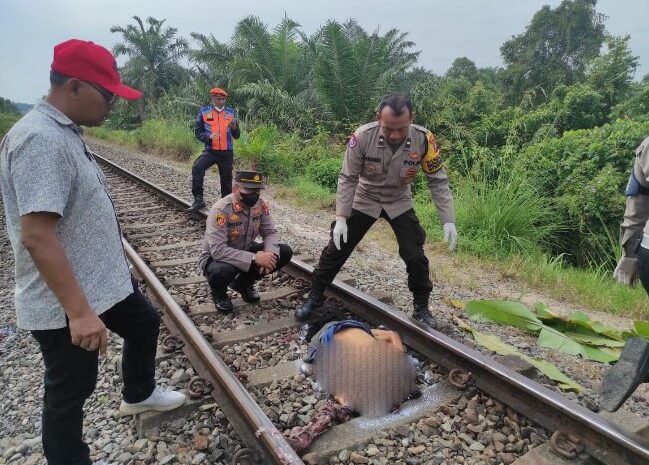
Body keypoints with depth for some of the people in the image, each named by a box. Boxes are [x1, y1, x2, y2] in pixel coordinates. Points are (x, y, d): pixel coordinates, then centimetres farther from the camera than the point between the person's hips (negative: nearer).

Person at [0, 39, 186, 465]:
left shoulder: (64, 133, 7)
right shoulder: (40, 139, -25)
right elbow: (36, 236, -30)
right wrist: (79, 312, -29)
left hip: (103, 281, 10)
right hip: (66, 304, -10)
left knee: (145, 323, 27)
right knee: (70, 392, 9)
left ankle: (138, 394, 51)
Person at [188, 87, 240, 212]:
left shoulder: (231, 112, 8)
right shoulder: (204, 112, 3)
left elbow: (237, 135, 9)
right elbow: (197, 132, 2)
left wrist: (234, 128, -14)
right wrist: (208, 137, -18)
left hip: (227, 152, 2)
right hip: (210, 150, -2)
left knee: (226, 180, 8)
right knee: (197, 168, -27)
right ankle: (198, 200, -22)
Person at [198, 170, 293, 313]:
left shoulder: (260, 204, -10)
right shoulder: (221, 210, -30)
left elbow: (270, 232, -4)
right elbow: (217, 250, -35)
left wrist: (269, 254, -26)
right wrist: (254, 258, -38)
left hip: (245, 251, 6)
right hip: (216, 257, -6)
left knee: (285, 252, -9)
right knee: (222, 270, -41)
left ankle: (244, 283, 12)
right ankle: (219, 293, 1)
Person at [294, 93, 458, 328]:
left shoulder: (424, 139, -24)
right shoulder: (363, 136, -28)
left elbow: (438, 181, -14)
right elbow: (348, 179, -19)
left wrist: (448, 220, -18)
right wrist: (341, 218, -22)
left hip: (399, 203, 1)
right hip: (364, 201, -1)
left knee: (416, 256, -4)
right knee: (336, 249, 1)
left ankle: (421, 308, 19)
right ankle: (314, 297, 20)